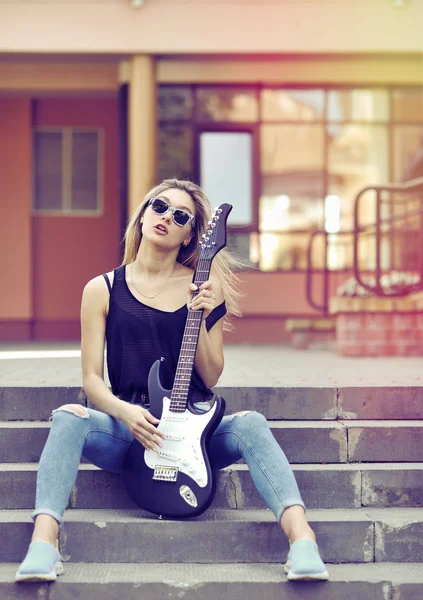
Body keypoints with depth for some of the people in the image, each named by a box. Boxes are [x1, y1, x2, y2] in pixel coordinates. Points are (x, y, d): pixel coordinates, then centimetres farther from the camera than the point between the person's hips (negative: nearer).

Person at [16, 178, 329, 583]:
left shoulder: (205, 290, 9)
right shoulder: (103, 290, 7)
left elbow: (210, 378, 6)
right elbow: (91, 379, 3)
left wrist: (201, 319, -9)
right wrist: (125, 412, -17)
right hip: (127, 428, 0)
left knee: (251, 423, -30)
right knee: (68, 418, -29)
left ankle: (301, 537, -42)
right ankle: (43, 545, -39)